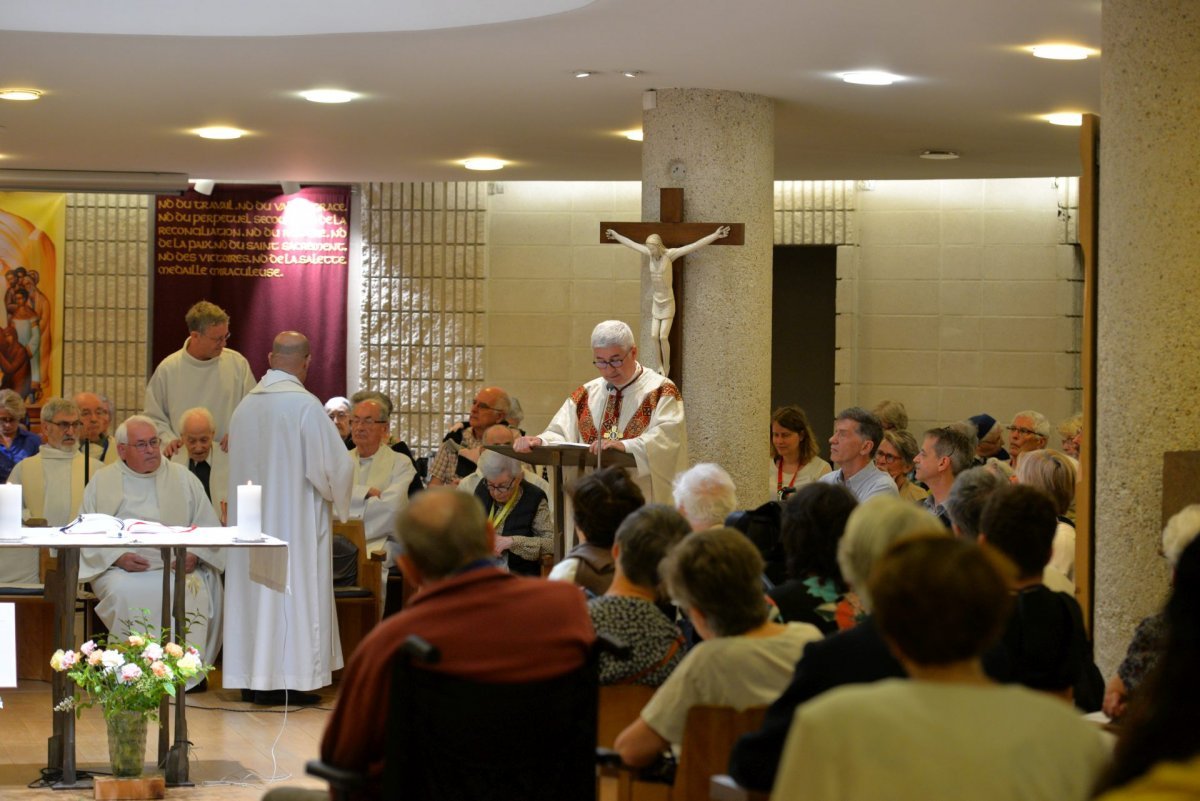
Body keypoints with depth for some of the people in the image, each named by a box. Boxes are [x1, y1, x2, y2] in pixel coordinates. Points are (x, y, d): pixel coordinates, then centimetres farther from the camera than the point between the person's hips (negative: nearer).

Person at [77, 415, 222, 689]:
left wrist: (194, 555, -8)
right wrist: (118, 557, -11)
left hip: (176, 567, 1)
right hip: (119, 569, -1)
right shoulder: (102, 481, 14)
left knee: (195, 591, -33)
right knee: (126, 592, -36)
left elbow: (208, 527, 12)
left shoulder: (182, 478, 17)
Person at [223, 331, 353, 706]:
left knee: (255, 587, 10)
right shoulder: (304, 405, -15)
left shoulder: (245, 405, 5)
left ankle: (251, 679, 13)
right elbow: (334, 465, -15)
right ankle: (282, 680, -3)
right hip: (295, 518, -6)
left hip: (251, 517, 6)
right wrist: (336, 495, 6)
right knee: (291, 588, -2)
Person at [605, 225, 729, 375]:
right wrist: (616, 236, 25)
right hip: (655, 301, 5)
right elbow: (631, 244, 12)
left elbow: (695, 245, -22)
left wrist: (715, 236, -27)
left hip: (667, 302, -5)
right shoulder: (649, 254, -4)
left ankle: (666, 367, 11)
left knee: (663, 337, -6)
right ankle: (660, 367, 14)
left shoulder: (669, 254, -18)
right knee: (654, 336, 0)